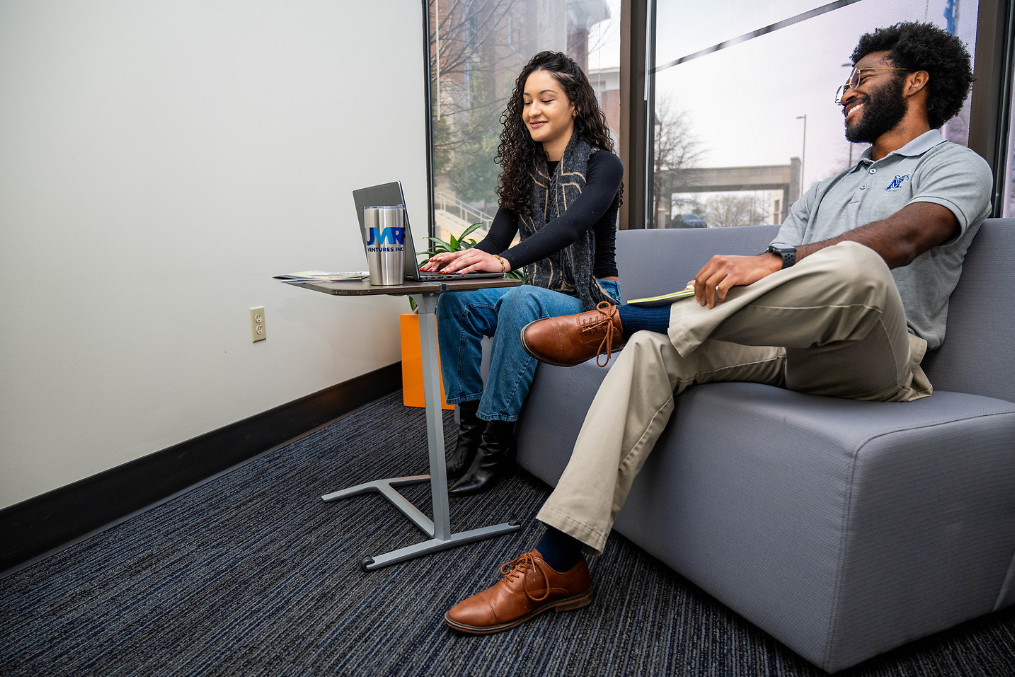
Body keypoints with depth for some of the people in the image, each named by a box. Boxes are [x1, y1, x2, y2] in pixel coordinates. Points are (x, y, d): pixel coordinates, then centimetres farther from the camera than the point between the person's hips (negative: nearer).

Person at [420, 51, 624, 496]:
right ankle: (469, 422, -11)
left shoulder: (601, 165, -7)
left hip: (591, 300, -5)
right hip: (540, 296, 6)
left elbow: (569, 226, -27)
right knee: (454, 299, -18)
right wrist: (460, 258, -22)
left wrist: (504, 261, -42)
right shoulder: (526, 169, 11)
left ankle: (497, 438, -25)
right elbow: (497, 239, 1)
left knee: (520, 301, -36)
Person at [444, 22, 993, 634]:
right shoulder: (831, 188, 30)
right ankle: (558, 565, -25)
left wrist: (777, 264, -30)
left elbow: (903, 237, -15)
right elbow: (775, 261, 16)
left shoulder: (958, 166, 9)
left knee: (855, 266, -38)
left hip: (876, 362, -5)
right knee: (653, 350, -21)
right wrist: (732, 277, -8)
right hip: (788, 346, 5)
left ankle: (618, 321, -24)